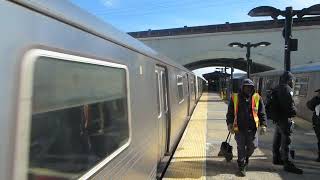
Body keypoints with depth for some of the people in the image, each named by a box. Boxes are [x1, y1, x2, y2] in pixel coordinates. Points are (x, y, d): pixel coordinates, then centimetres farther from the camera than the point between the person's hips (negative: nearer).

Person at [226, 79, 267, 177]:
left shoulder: (257, 98, 2)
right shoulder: (235, 98, -1)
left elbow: (262, 113, 6)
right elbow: (230, 113, 4)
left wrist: (263, 125, -2)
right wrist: (230, 124, -5)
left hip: (251, 128, 1)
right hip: (239, 128, -1)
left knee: (252, 146, 9)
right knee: (241, 148, 5)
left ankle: (245, 158, 41)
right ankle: (242, 167, 21)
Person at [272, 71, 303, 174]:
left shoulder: (276, 89, 13)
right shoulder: (287, 89, -14)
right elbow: (290, 104, -20)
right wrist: (294, 112, -3)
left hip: (277, 118, 9)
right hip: (285, 119, -9)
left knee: (277, 140, 17)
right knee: (285, 141, -6)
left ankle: (276, 158, 29)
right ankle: (287, 164, -2)